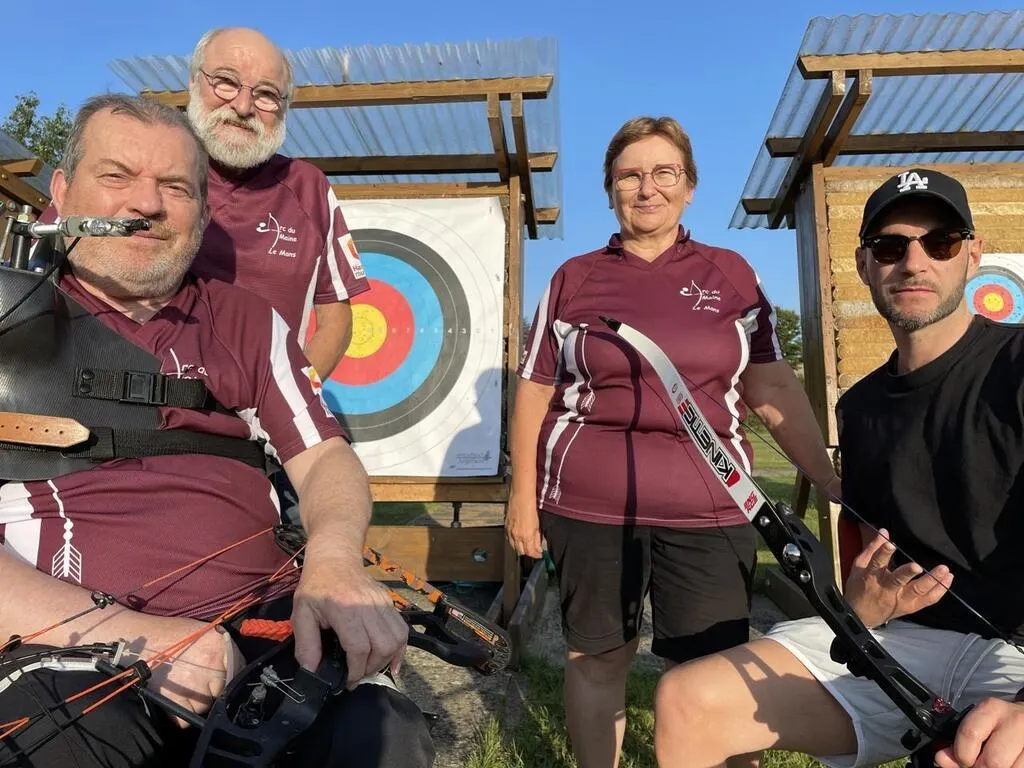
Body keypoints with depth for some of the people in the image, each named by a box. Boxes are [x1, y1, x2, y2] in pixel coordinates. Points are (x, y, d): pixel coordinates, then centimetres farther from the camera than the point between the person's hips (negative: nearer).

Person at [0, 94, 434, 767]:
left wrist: (334, 555, -14)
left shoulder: (250, 323, 15)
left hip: (268, 630, 2)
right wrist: (130, 634, -19)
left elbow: (324, 456, 9)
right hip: (69, 652, -1)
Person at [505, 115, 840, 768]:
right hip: (587, 505, 0)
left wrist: (833, 479, 1)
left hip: (708, 508, 1)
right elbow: (535, 391, 6)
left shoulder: (731, 273, 8)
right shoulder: (574, 279, 6)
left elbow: (771, 385, 7)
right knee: (597, 659, 12)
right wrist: (523, 494, 4)